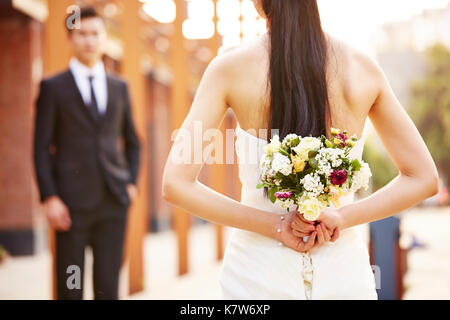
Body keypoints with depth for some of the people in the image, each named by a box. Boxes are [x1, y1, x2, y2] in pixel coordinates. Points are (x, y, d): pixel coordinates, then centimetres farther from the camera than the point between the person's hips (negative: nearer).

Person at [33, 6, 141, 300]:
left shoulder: (120, 88, 14)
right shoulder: (53, 87, 3)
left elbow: (132, 142, 21)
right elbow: (41, 148, -1)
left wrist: (132, 184, 7)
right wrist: (49, 198, -10)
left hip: (113, 201, 3)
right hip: (72, 202, -3)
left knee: (108, 286, 2)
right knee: (70, 287, 0)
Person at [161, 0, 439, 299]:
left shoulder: (230, 67, -8)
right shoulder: (363, 67, -2)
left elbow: (176, 184, -13)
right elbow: (424, 179, 2)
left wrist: (276, 225, -10)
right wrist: (341, 216, -8)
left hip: (259, 273, -1)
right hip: (345, 274, 2)